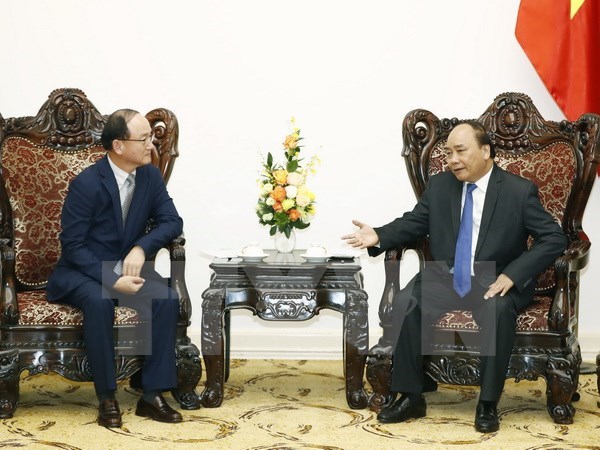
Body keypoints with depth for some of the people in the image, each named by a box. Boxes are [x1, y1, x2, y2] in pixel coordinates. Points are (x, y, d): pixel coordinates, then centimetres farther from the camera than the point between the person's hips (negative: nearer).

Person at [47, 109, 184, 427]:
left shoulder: (151, 176, -1)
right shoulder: (86, 183, -17)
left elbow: (172, 221, -2)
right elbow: (72, 245, -16)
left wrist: (141, 248, -22)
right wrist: (111, 280, -27)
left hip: (128, 267, 5)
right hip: (84, 271, -4)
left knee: (167, 299, -24)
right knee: (99, 302, -37)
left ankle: (152, 395, -16)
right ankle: (106, 398, -21)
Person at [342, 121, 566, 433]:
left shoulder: (520, 191, -7)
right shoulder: (439, 186, 5)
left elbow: (554, 238, -9)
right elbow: (413, 223, 11)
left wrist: (512, 275, -21)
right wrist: (379, 236, -11)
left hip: (494, 283, -3)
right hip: (444, 279, 3)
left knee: (498, 310, -36)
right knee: (405, 302, -25)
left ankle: (488, 404, -20)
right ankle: (411, 397, -13)